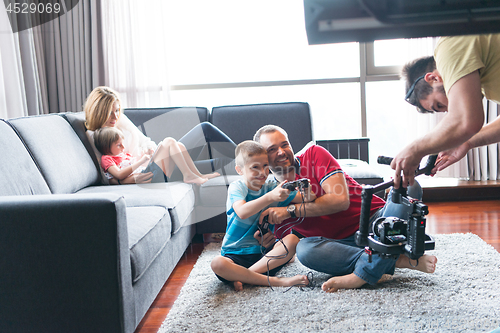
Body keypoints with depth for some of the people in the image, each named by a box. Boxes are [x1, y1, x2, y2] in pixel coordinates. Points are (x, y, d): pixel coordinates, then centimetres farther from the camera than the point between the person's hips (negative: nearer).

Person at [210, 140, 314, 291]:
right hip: (235, 254, -3)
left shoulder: (272, 187, 4)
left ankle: (242, 276, -24)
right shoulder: (236, 187, -6)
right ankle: (276, 281, -29)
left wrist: (306, 193, -25)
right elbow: (242, 212, -28)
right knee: (217, 264, -33)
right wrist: (270, 197, -41)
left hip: (264, 252, 3)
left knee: (292, 240, -23)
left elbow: (306, 199, 0)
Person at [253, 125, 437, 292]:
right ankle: (399, 260, -27)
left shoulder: (314, 154, 0)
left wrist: (291, 210, -14)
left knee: (408, 185, -25)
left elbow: (341, 199, -13)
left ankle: (362, 274, -36)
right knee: (304, 249, -30)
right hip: (345, 243, 1)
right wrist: (268, 239, -13)